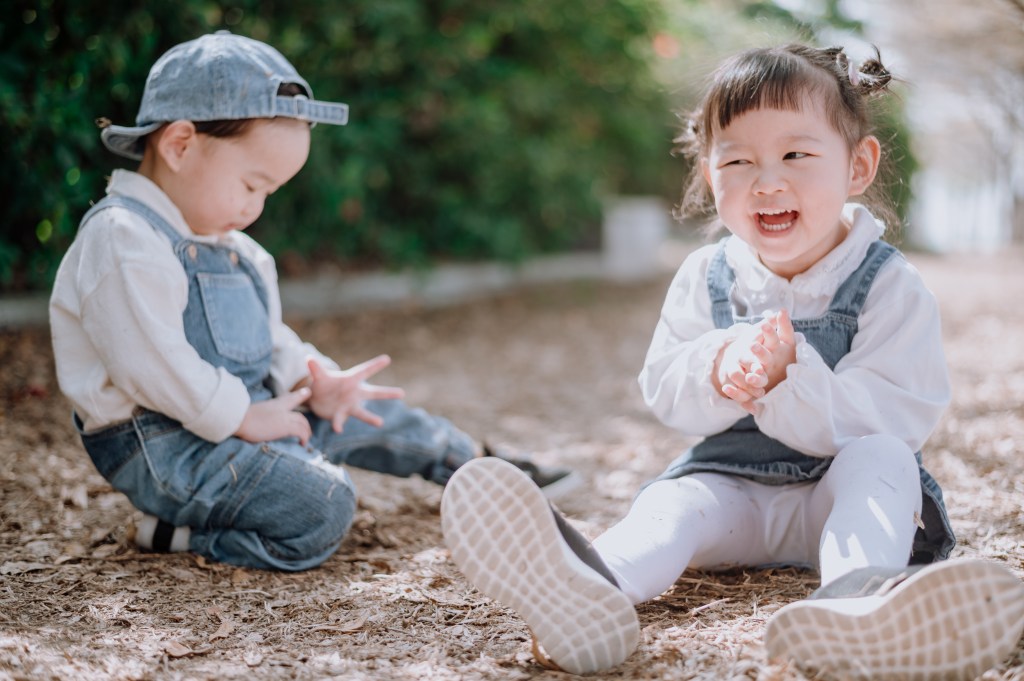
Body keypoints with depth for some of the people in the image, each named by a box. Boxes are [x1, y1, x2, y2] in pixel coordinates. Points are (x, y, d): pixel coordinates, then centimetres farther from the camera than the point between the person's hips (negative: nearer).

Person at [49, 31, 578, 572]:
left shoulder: (226, 247, 15)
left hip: (242, 413, 10)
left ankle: (479, 464, 40)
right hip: (164, 443, -10)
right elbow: (154, 365, -26)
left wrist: (313, 382, 3)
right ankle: (175, 531, -12)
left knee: (362, 413, 20)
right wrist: (240, 417, -20)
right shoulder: (123, 241, -18)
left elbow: (268, 339, 21)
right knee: (319, 508, -26)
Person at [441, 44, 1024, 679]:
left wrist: (789, 378, -34)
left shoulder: (890, 286, -7)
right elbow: (663, 392, -2)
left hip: (839, 490, -1)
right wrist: (720, 370, -26)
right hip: (730, 482, 2)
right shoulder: (706, 277, 3)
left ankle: (856, 593, -63)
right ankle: (594, 589, -62)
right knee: (676, 501, -28)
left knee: (879, 457, -32)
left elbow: (892, 418, -18)